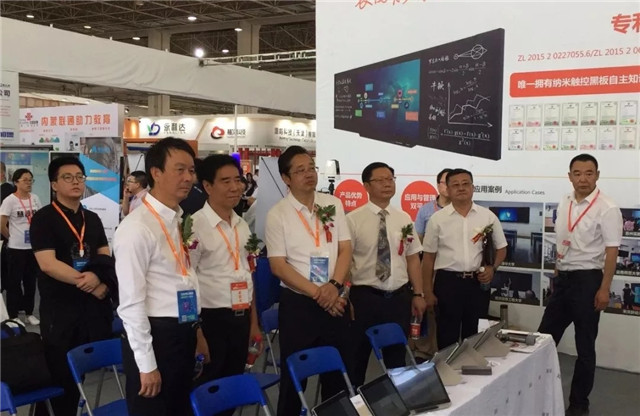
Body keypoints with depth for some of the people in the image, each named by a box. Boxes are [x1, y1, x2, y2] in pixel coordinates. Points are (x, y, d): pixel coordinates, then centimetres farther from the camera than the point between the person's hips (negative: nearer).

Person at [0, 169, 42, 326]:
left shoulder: (35, 199, 3)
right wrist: (13, 237, 2)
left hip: (33, 247, 4)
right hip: (16, 248, -4)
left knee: (30, 280, 13)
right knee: (14, 281, 5)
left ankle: (29, 312, 25)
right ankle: (13, 315, 15)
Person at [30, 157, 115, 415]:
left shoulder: (93, 219, 12)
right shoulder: (43, 218, -5)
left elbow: (106, 258, 8)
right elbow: (48, 264, -15)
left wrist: (98, 278, -14)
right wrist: (86, 282, -16)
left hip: (94, 305, 5)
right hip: (60, 309, -5)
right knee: (59, 376, 3)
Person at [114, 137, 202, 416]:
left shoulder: (181, 220, 8)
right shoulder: (137, 227, -18)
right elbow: (131, 302, -19)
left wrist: (194, 331, 15)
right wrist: (146, 364, -17)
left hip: (183, 334, 8)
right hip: (155, 336, -8)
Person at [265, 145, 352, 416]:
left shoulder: (332, 205, 5)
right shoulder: (277, 215, -7)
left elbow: (345, 250, 3)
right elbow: (278, 265, -10)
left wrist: (334, 286, -13)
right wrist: (317, 293, -14)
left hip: (334, 301, 3)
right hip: (297, 303, -3)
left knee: (336, 371, 13)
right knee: (294, 375, 6)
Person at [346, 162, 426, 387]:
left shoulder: (404, 219, 7)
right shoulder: (353, 219, -7)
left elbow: (413, 258, 9)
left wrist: (418, 294, 5)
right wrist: (343, 297, -13)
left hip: (400, 297, 4)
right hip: (365, 297, -4)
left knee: (397, 358, 17)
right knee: (357, 359, 8)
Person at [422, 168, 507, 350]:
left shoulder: (488, 217, 4)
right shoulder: (437, 219, -1)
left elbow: (501, 248, 13)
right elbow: (428, 257, 3)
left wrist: (492, 268, -6)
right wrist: (427, 292, 1)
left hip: (478, 282, 2)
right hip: (447, 282, -2)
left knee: (474, 335, 12)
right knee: (447, 336, 4)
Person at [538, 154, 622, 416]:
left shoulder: (607, 209, -13)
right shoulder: (564, 204, 8)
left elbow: (611, 251, -15)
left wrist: (604, 289, -18)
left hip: (588, 279, -6)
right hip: (563, 277, 6)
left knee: (584, 345, 6)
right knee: (544, 337, 11)